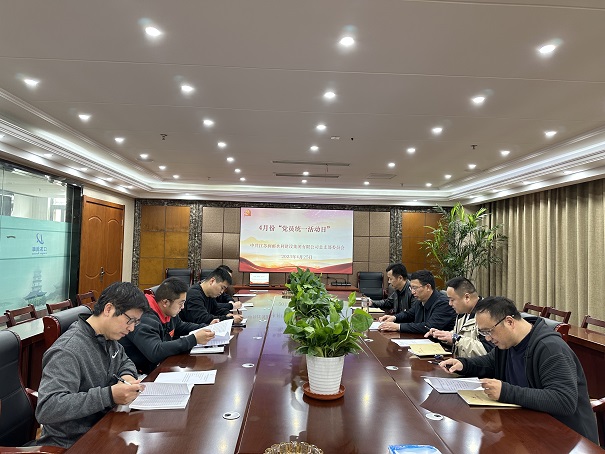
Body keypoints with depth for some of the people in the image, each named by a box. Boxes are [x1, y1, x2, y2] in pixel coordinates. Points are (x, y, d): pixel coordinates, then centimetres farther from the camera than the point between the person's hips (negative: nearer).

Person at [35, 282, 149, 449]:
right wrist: (109, 395, -35)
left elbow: (124, 361, 20)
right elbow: (46, 409, -30)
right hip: (71, 444, -8)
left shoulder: (109, 338, 2)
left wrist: (127, 375, -3)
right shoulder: (67, 351, -23)